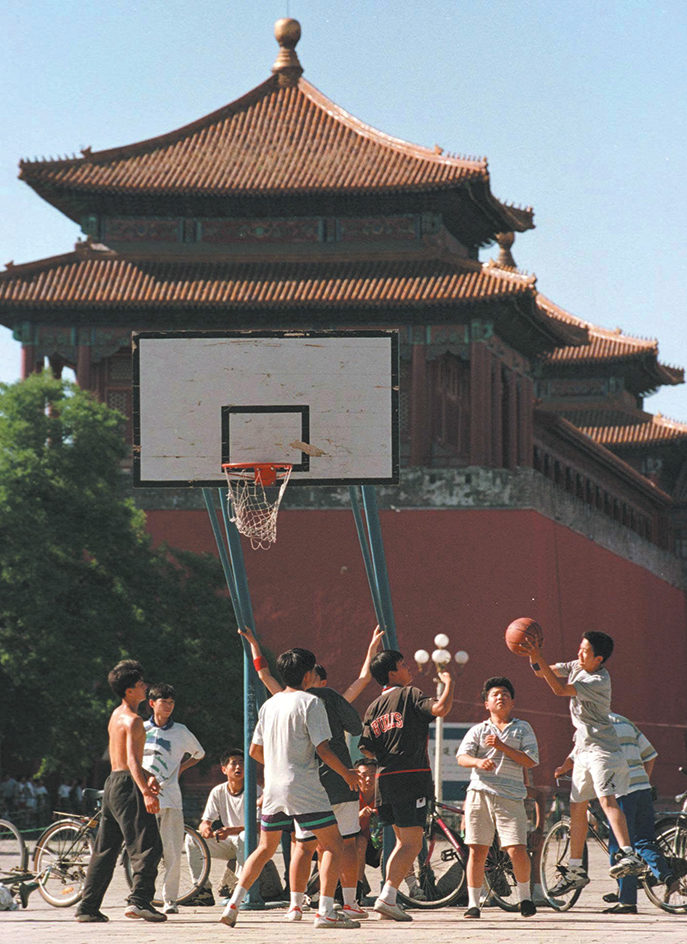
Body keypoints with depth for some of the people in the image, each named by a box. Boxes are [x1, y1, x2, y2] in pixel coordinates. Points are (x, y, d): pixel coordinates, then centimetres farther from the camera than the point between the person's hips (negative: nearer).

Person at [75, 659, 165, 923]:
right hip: (128, 785, -10)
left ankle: (88, 907, 14)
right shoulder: (132, 720, -13)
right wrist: (145, 792, -33)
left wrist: (146, 777, 33)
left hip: (112, 783, 10)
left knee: (105, 849, 12)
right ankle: (139, 899, -22)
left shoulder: (116, 715, 17)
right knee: (147, 845, -10)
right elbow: (132, 760, -25)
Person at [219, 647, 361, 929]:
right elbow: (323, 749, -13)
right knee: (333, 844, 1)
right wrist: (347, 774, 1)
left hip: (273, 788, 7)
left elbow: (255, 751, 16)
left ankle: (233, 904, 10)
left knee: (265, 848, 19)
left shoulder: (269, 704, 11)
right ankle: (325, 911, -8)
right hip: (304, 789, -7)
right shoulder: (310, 702, -9)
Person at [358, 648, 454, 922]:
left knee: (403, 841, 17)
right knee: (412, 843, -7)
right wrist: (449, 682, -3)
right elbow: (441, 708, -20)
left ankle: (389, 898, 10)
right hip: (411, 777, -7)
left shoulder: (374, 707, 15)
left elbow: (366, 749, 10)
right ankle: (388, 897, -18)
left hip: (385, 778, 7)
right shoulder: (409, 695, -3)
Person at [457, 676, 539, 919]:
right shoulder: (478, 730, 14)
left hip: (510, 797, -1)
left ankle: (525, 897, 12)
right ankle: (473, 903, 7)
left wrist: (502, 746, -8)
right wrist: (478, 762, -22)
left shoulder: (523, 729, 13)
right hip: (480, 792, 1)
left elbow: (530, 761, 1)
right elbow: (462, 757, 0)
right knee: (477, 851, -1)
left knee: (517, 851, -10)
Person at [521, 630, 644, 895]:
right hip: (583, 747, 9)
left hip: (602, 749, -9)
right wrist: (533, 656, -8)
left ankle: (629, 856, -37)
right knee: (577, 807, 11)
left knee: (607, 799, -26)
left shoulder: (599, 681, -19)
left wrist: (539, 659, -27)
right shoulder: (577, 667, 7)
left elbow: (560, 690, -25)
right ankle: (574, 870, 18)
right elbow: (542, 673, 13)